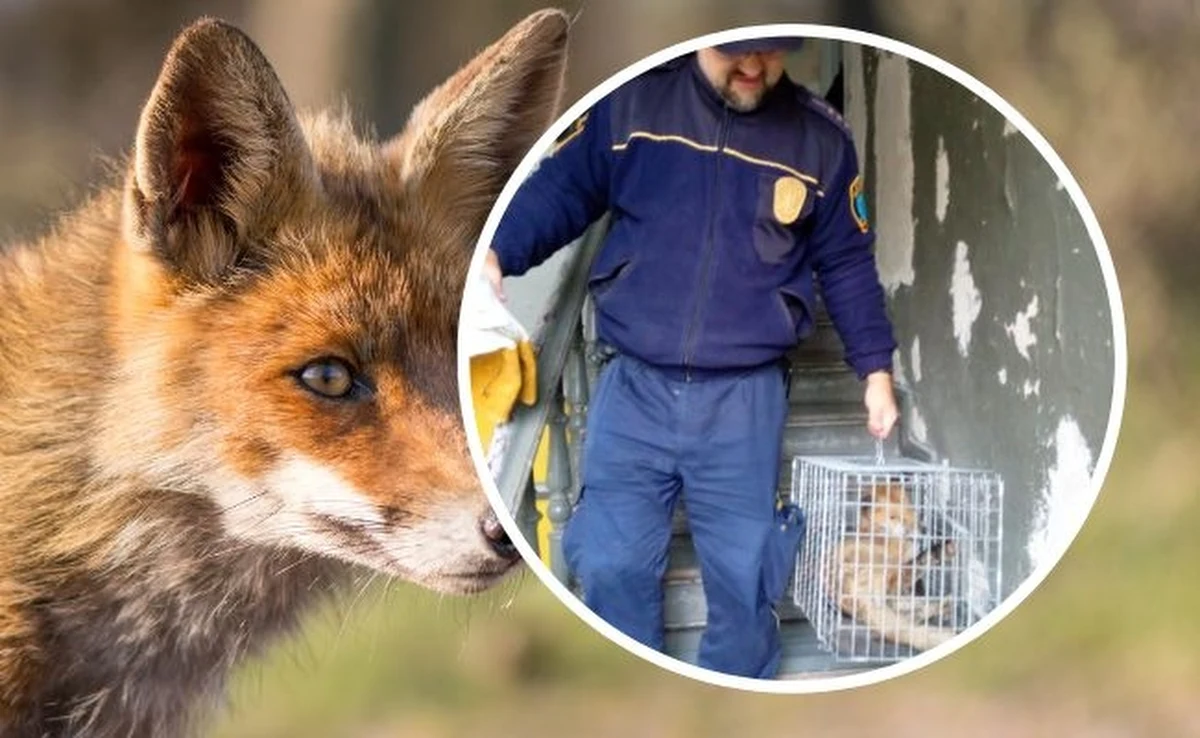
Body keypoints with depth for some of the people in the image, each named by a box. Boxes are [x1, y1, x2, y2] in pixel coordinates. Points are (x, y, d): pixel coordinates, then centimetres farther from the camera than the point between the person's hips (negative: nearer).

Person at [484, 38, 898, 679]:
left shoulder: (820, 138, 1)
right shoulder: (631, 102, -2)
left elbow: (847, 265, 12)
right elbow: (561, 189, 6)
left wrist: (875, 369, 9)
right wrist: (497, 252, -11)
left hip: (745, 400, 0)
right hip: (634, 387, 0)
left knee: (743, 575, 3)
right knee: (610, 567, 0)